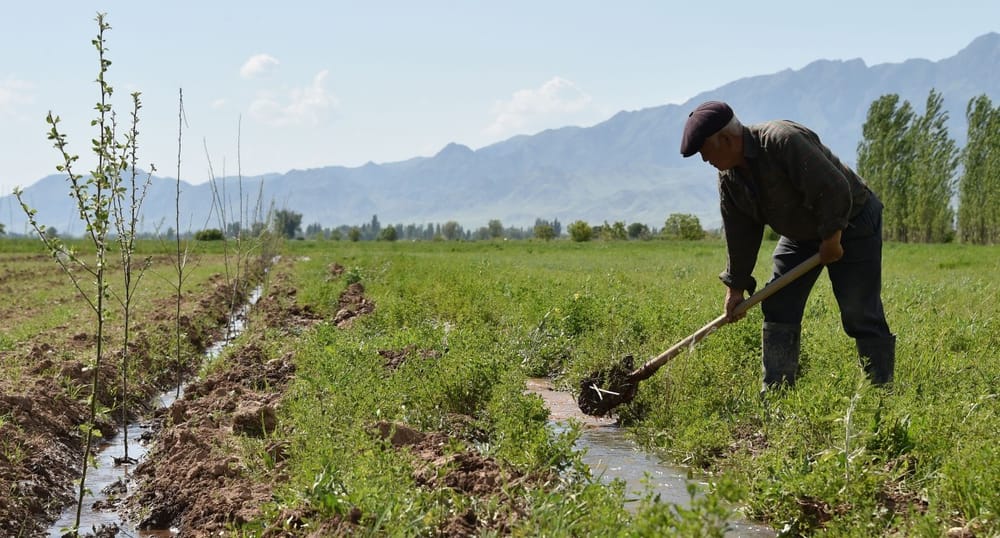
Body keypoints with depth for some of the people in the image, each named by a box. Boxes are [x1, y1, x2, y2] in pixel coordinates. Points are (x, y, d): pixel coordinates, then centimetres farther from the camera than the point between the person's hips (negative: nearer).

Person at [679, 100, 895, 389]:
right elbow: (740, 234, 4)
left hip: (851, 222, -8)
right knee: (777, 309, 1)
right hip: (800, 234, 8)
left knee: (860, 315, -10)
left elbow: (833, 189, -31)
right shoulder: (729, 177, -4)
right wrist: (736, 285, 5)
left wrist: (832, 238, -22)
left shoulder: (784, 141, -30)